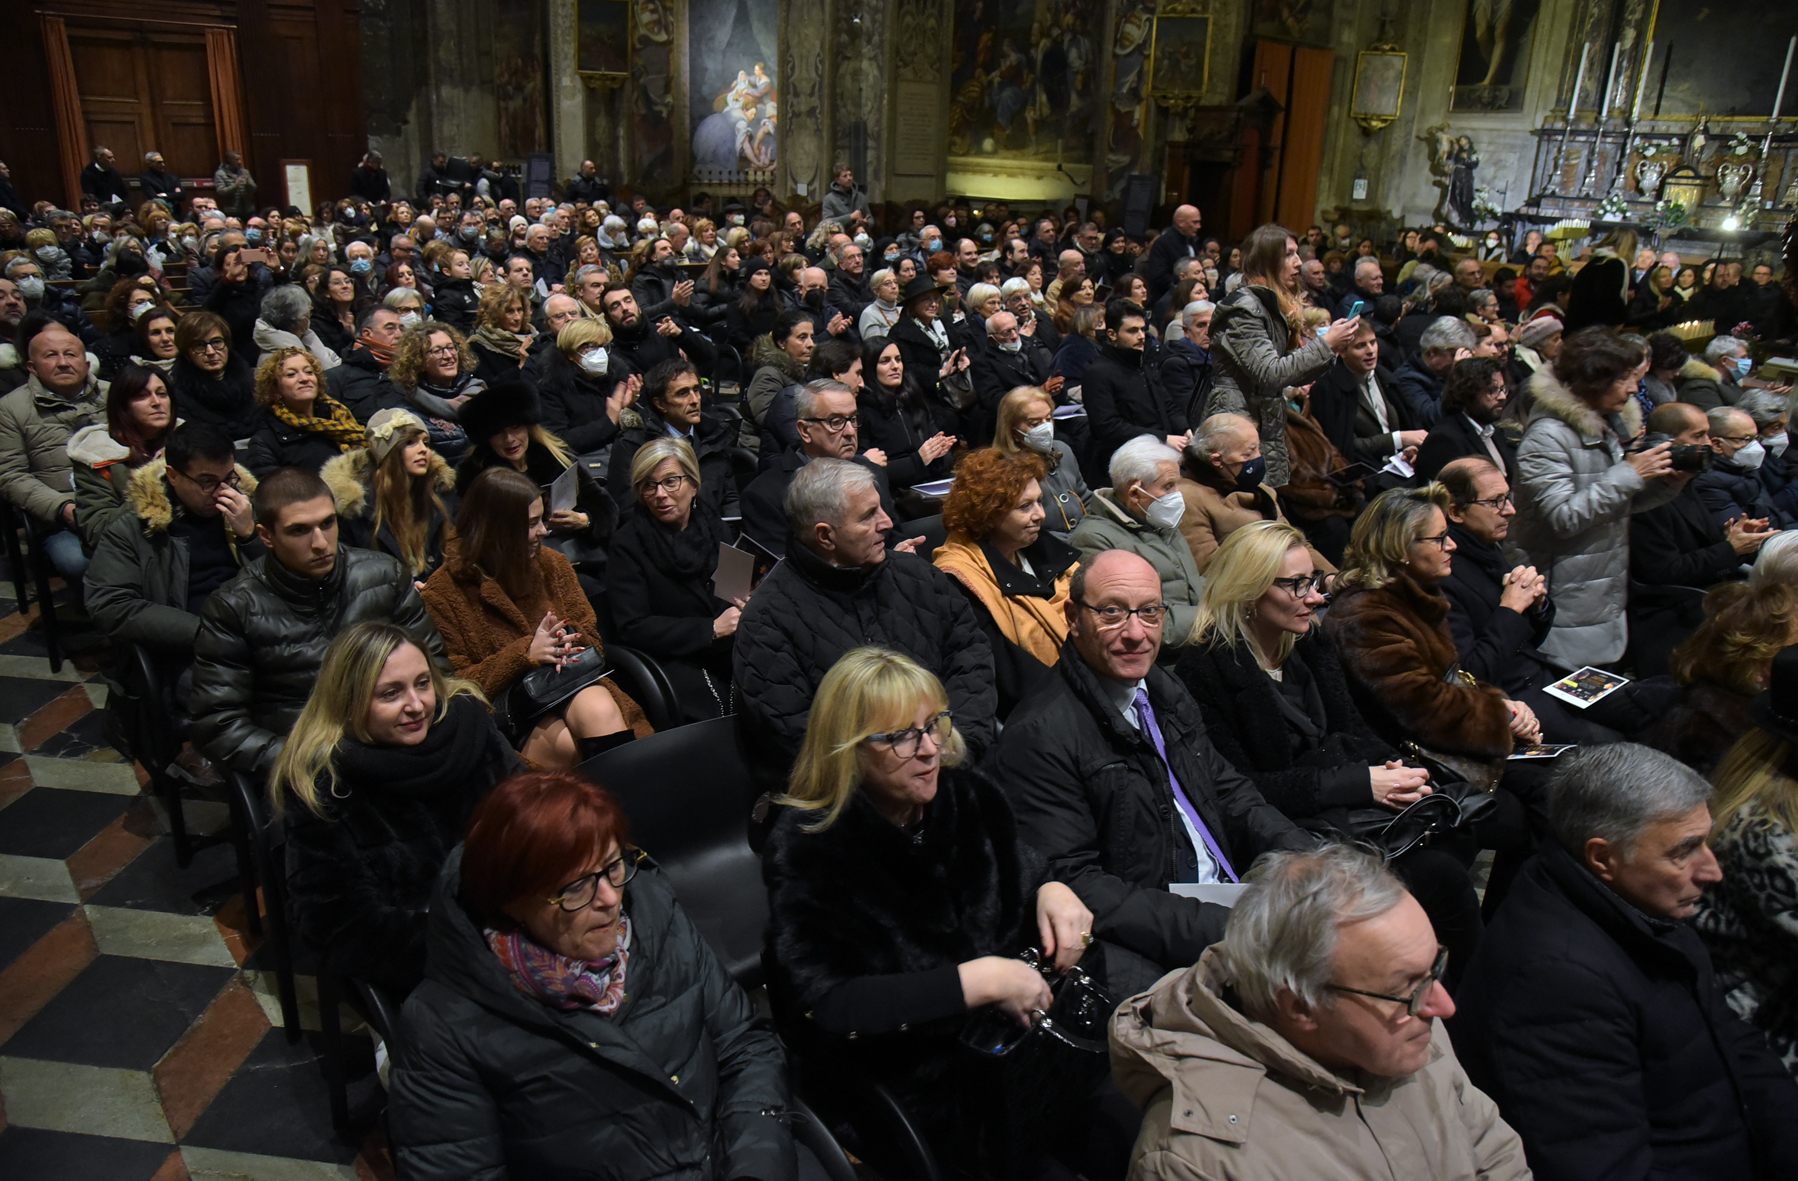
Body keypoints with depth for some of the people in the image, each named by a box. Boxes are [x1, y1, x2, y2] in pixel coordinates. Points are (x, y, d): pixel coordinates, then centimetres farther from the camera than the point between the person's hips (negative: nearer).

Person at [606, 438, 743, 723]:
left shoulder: (715, 527, 12)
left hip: (730, 652, 4)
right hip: (671, 660, -4)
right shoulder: (629, 542, 0)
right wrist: (712, 629, -14)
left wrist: (749, 606, -9)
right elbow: (631, 627, -8)